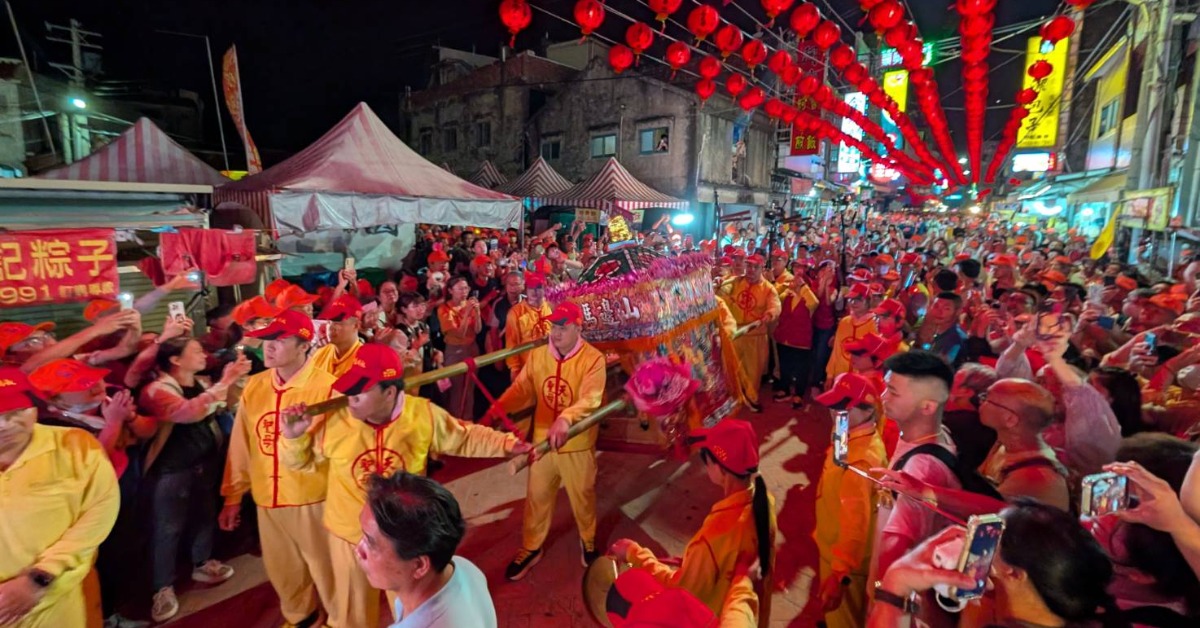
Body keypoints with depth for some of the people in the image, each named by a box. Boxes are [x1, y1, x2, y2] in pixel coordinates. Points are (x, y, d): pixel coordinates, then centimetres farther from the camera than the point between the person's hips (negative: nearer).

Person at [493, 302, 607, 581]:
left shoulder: (593, 359, -18)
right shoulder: (537, 355, -2)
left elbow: (590, 399, -31)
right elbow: (522, 388, -9)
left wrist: (566, 419, -50)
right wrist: (501, 405, -30)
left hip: (577, 444, -3)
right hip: (542, 439, 4)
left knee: (582, 496, 16)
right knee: (537, 495, 17)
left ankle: (588, 541, 44)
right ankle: (531, 547, 39)